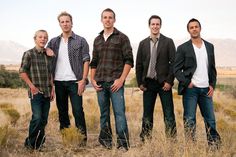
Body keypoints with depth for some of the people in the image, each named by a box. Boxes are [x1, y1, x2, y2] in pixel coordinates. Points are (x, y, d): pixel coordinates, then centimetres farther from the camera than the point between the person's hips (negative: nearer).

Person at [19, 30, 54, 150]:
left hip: (47, 92, 6)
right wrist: (32, 86, -10)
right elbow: (22, 72, -5)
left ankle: (39, 142, 22)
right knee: (37, 118, -14)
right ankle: (30, 143, 3)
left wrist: (52, 89, 11)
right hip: (36, 92, -5)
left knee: (44, 119, 8)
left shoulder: (48, 55, 13)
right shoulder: (29, 54, -3)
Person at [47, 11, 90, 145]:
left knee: (78, 110, -4)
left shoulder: (81, 41, 2)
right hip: (58, 82, 4)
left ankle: (82, 137, 5)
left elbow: (86, 61, -3)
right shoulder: (53, 42, 11)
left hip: (74, 81, -4)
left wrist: (83, 80, -11)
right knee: (62, 111, 10)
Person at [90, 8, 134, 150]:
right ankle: (106, 142, 20)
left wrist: (121, 79, -12)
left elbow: (129, 60, -5)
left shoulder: (122, 38, 1)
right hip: (100, 83, 5)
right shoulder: (97, 40, 15)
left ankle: (123, 145, -1)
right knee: (104, 114, 10)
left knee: (119, 113, -7)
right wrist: (93, 80, 8)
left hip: (115, 82, -4)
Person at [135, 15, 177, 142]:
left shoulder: (168, 42, 1)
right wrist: (140, 82, 3)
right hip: (148, 83, 3)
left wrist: (169, 81, -10)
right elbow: (138, 64, 9)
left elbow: (173, 62, -3)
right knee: (147, 114, 7)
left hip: (164, 83, -2)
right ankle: (145, 140, 16)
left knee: (169, 114, 0)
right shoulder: (143, 43, 9)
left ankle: (171, 140, 7)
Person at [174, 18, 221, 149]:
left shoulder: (209, 46, 12)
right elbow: (176, 69, -2)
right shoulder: (183, 48, 0)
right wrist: (187, 83, -11)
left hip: (206, 89, 4)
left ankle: (215, 146, 15)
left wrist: (212, 85, 4)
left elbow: (212, 68, 14)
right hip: (190, 89, -3)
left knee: (210, 119, 6)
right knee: (189, 120, -1)